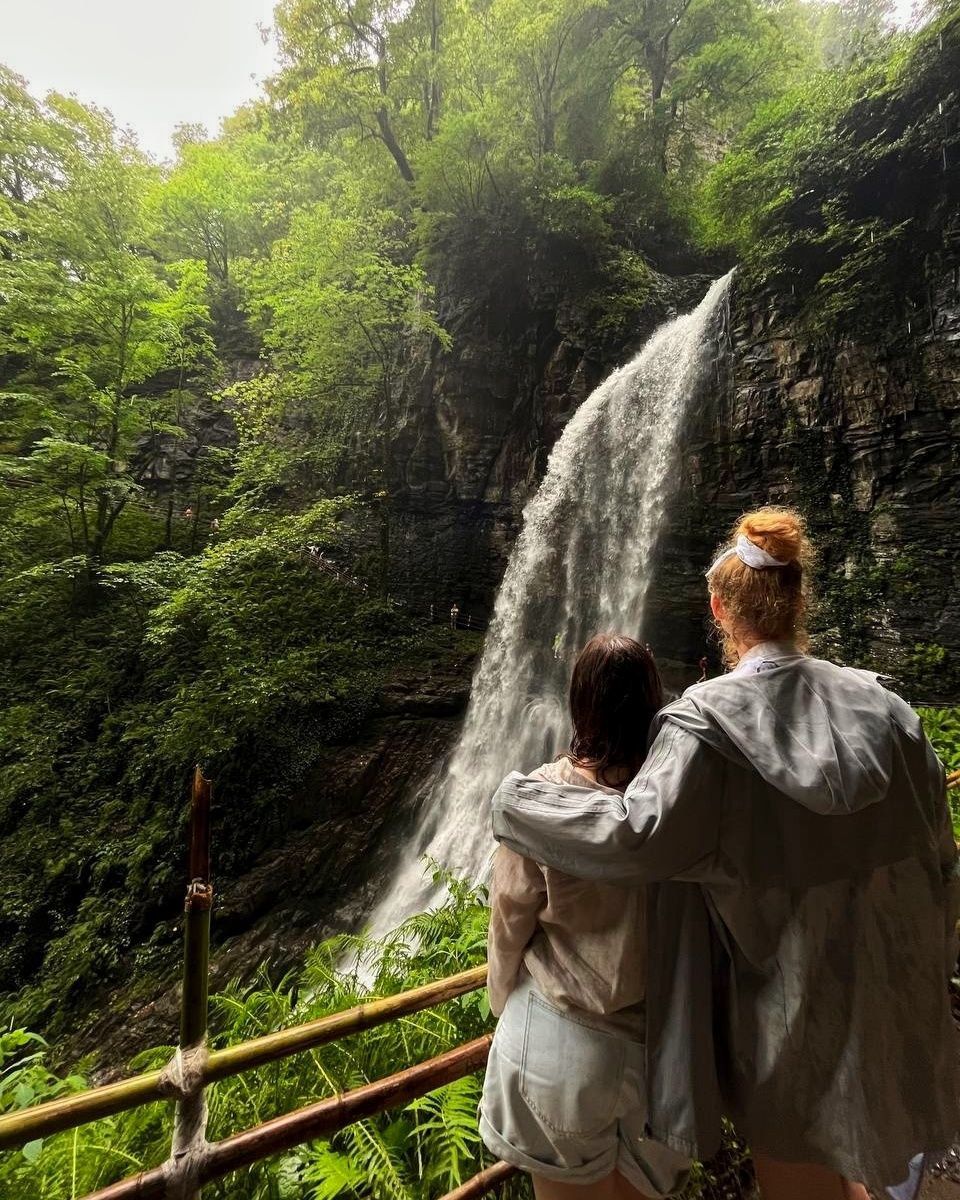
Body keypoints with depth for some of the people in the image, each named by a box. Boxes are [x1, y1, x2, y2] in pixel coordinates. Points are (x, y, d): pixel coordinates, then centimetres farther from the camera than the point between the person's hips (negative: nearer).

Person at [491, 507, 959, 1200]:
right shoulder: (878, 704, -7)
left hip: (786, 1005, -4)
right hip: (889, 999, 4)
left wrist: (515, 801, -18)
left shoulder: (709, 717, -24)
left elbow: (637, 837, -32)